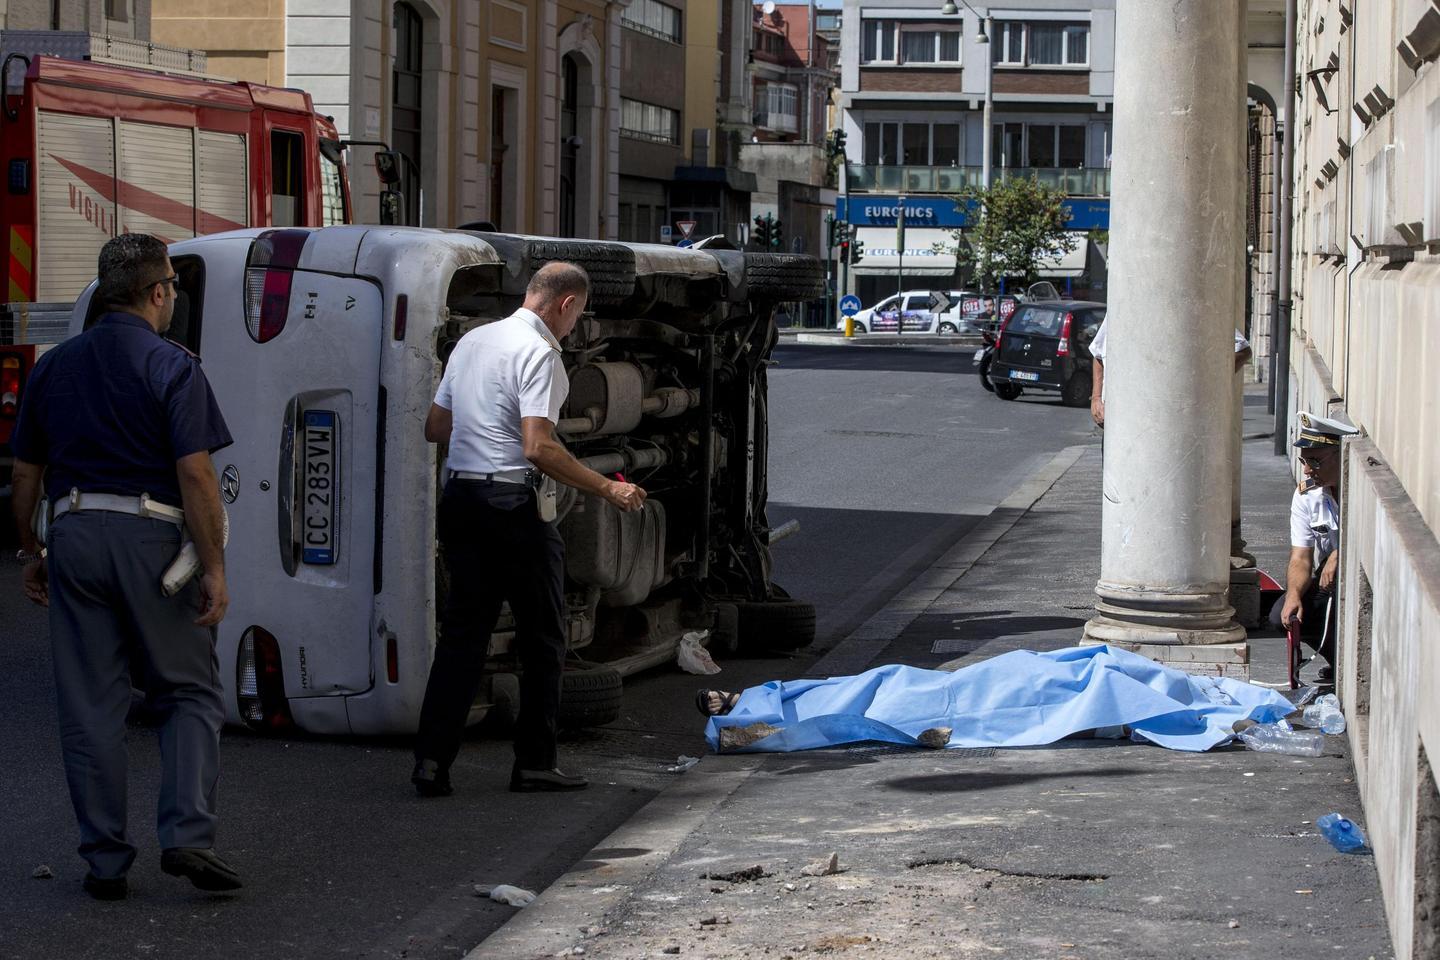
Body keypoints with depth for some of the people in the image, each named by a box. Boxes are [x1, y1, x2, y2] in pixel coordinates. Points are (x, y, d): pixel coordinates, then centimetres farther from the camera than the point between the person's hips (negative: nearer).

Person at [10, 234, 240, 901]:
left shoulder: (54, 366, 10)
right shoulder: (171, 367, -6)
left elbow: (24, 476, 13)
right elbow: (195, 475, -12)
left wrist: (31, 554, 23)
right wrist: (214, 569, -9)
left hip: (73, 535, 4)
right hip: (149, 538, -4)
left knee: (90, 706, 8)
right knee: (190, 693, 8)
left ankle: (105, 862, 11)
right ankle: (186, 836, -5)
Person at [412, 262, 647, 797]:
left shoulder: (472, 340, 13)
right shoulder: (539, 352, -11)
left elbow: (434, 427, 19)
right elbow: (540, 448, -20)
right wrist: (608, 489, -15)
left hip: (459, 497, 7)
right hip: (514, 504, -7)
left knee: (462, 632, 8)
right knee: (542, 636, 5)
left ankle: (431, 759, 1)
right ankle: (534, 763, 9)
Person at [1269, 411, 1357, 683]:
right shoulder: (1306, 495, -4)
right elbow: (1301, 559, -6)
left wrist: (1341, 554, -30)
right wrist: (1293, 594, -25)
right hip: (1329, 580, 5)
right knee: (1282, 616, -15)